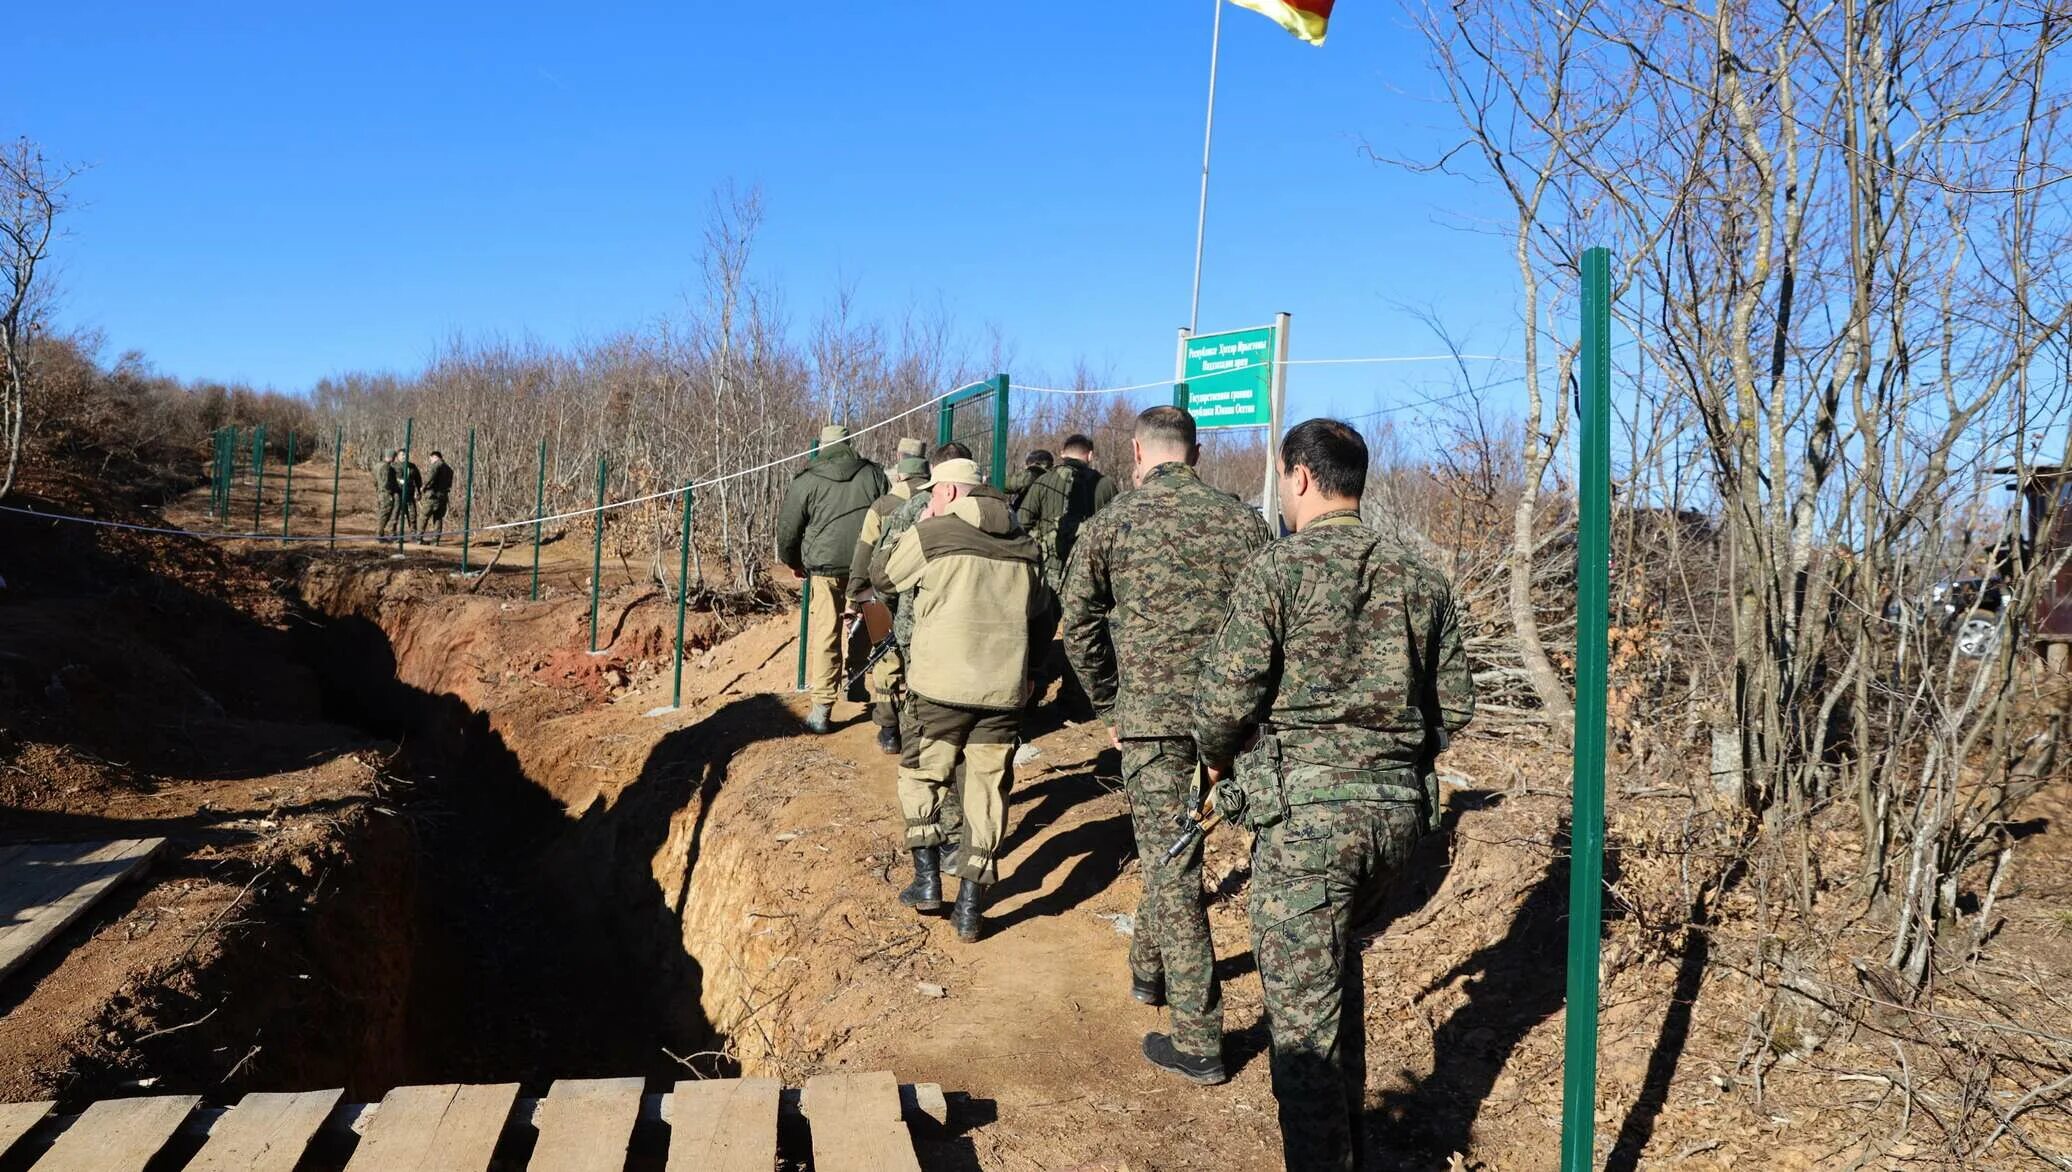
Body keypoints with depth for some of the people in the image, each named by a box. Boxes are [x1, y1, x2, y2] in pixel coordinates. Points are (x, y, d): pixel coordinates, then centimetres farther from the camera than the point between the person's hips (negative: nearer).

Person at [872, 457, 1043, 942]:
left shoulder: (932, 534, -5)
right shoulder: (1024, 545, 10)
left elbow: (886, 580, 11)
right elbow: (1036, 615, 17)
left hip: (942, 685, -3)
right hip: (1004, 688, 4)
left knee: (921, 775, 16)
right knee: (988, 790, 8)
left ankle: (927, 878, 15)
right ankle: (971, 906, 8)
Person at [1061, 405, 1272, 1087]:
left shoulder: (1110, 525, -3)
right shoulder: (1242, 521, 3)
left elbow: (1079, 626, 0)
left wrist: (1109, 706, 11)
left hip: (1149, 714, -3)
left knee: (1170, 868, 2)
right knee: (1169, 847, 25)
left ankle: (1197, 1042, 5)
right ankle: (1150, 970, 41)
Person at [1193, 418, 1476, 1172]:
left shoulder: (1277, 570, -9)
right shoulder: (1421, 580, 8)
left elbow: (1225, 696, -11)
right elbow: (1455, 705, 10)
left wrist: (1218, 760, 9)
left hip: (1304, 809, -7)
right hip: (1398, 811, 7)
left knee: (1302, 1005, 1)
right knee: (1337, 961, 26)